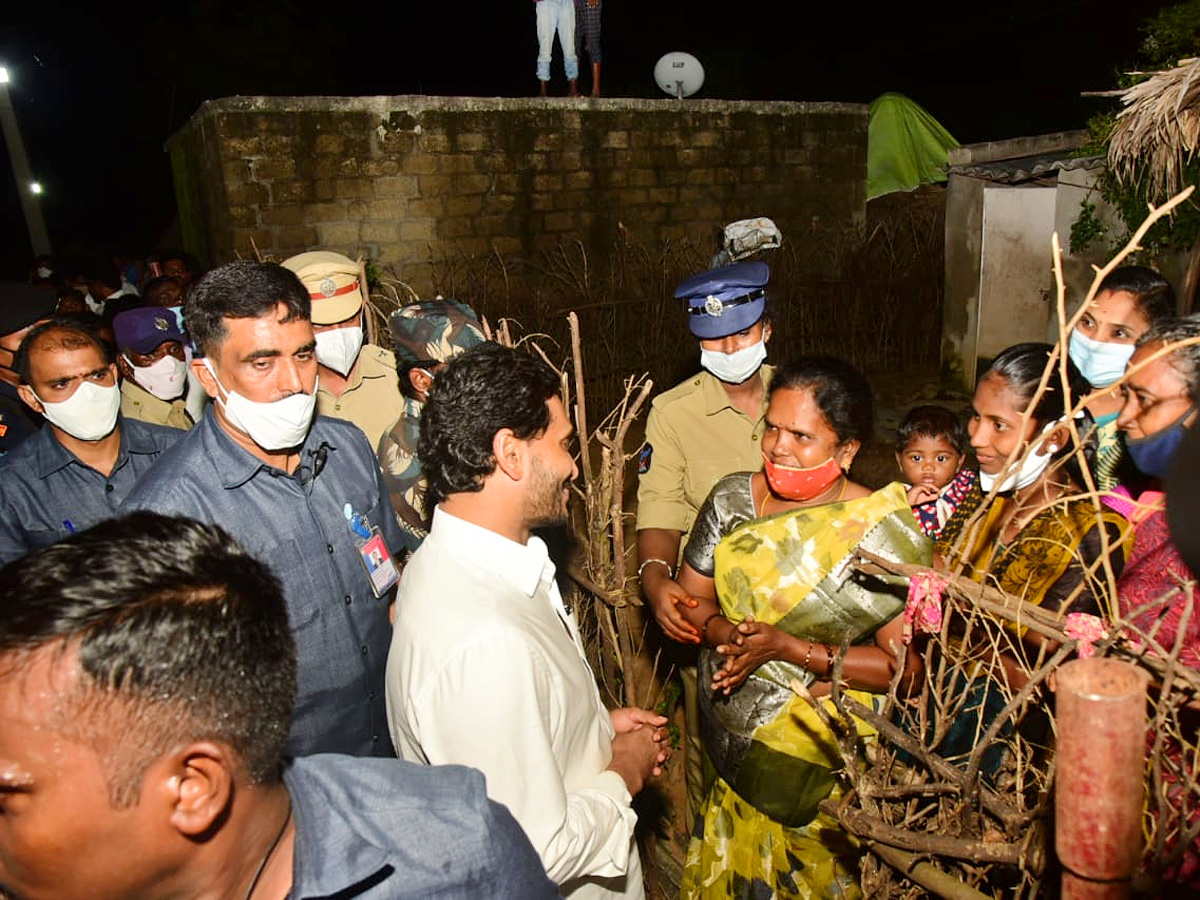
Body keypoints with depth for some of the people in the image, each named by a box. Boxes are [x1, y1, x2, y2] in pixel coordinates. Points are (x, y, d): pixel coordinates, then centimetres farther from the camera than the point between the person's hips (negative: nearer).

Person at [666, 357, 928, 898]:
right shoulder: (733, 498, -6)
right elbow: (690, 596, 1)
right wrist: (723, 632, -20)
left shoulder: (885, 536, -19)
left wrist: (789, 648, -26)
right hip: (726, 750, 4)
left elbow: (909, 665, -19)